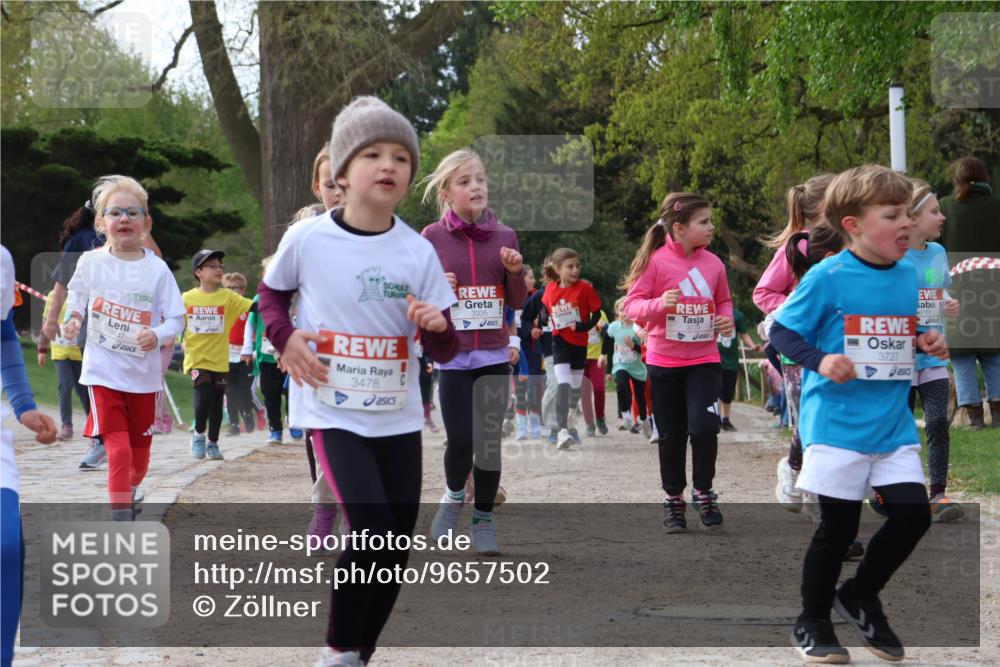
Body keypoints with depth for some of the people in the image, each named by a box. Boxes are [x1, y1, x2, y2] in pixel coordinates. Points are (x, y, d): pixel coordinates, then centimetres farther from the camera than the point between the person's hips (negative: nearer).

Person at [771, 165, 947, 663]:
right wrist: (820, 361, -22)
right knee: (837, 528, 2)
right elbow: (781, 331, -8)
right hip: (838, 426, -5)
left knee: (913, 514, 0)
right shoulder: (828, 278, -13)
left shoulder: (908, 276, 5)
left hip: (894, 425, 6)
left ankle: (860, 596, 24)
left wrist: (926, 342, -1)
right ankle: (811, 624, 23)